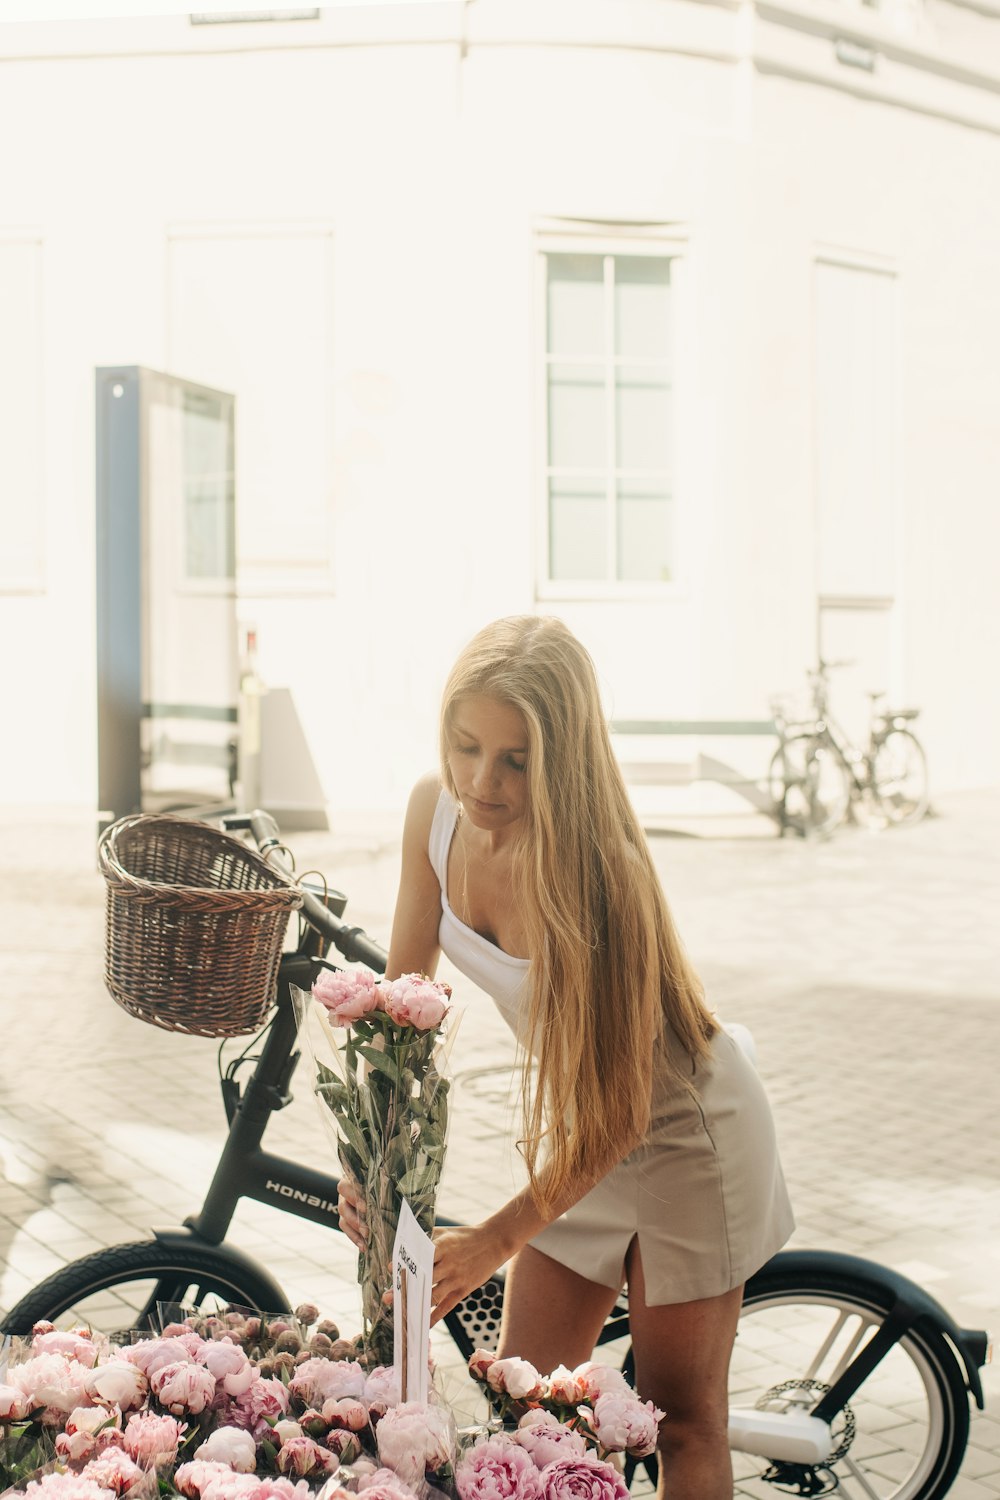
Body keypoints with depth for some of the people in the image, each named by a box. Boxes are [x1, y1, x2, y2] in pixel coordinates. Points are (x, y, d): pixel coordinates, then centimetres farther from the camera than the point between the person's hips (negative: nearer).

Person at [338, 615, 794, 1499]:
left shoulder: (592, 869, -34)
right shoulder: (438, 809, -16)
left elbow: (623, 1108, -28)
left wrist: (496, 1241, -28)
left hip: (680, 1130, -6)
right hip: (574, 1127, 6)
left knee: (681, 1427, 7)